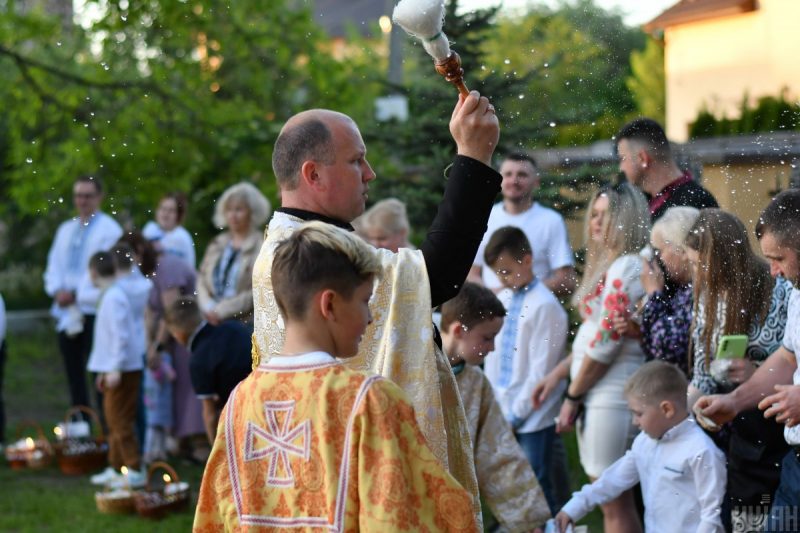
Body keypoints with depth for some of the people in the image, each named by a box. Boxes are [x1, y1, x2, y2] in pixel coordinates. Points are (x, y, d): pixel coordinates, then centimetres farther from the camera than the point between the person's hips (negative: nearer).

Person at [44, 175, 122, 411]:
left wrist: (76, 294, -15)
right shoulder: (66, 229, 18)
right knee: (74, 373, 10)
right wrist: (57, 291, -4)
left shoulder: (109, 230, -4)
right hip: (66, 312, 7)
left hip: (93, 310, -7)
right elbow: (54, 265, 16)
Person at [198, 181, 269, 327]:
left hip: (246, 324, -5)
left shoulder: (262, 247, -5)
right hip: (214, 322, 5)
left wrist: (222, 310, -11)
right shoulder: (217, 244, 15)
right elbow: (201, 279, 14)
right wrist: (209, 307, -5)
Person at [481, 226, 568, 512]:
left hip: (532, 417, -7)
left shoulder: (544, 306, -15)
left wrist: (517, 413, -12)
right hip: (504, 412, 7)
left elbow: (541, 369, -15)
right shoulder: (502, 299, 8)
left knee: (536, 487, 0)